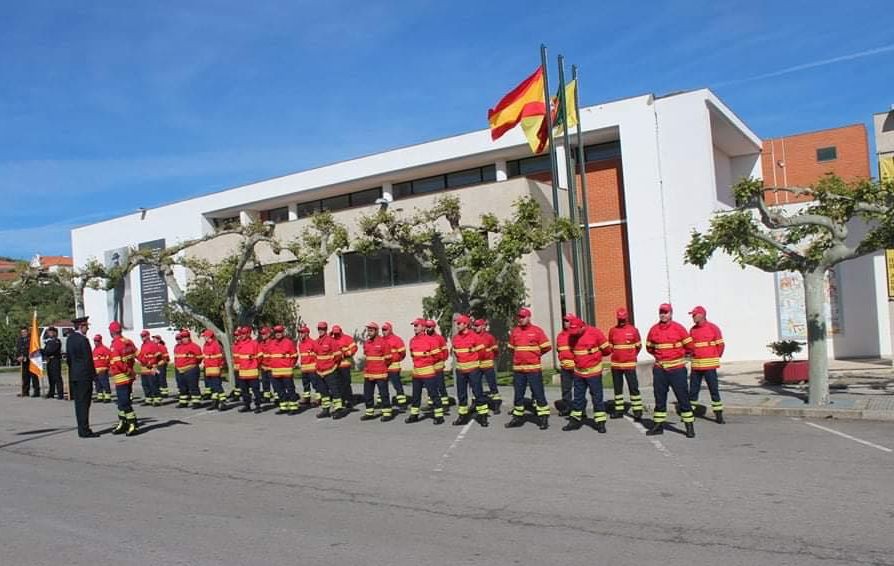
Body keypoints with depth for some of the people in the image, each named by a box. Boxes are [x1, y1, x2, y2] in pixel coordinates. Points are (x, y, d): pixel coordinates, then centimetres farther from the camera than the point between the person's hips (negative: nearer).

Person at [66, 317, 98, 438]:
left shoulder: (69, 338, 10)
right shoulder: (83, 340, -16)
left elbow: (68, 357, 15)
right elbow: (88, 360, -15)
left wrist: (72, 370, 21)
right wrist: (93, 375, -9)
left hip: (73, 375, 9)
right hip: (84, 375, -9)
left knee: (78, 403, 11)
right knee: (84, 402, -4)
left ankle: (82, 429, 16)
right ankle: (85, 430, -2)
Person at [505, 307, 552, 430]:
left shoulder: (537, 330, -5)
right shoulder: (514, 331, 8)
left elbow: (547, 347, -3)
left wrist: (535, 354, 5)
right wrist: (519, 357, 12)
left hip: (534, 368, -4)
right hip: (518, 368, 5)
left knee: (538, 393, -1)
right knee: (518, 394, 12)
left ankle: (544, 418, 6)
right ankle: (518, 417, 23)